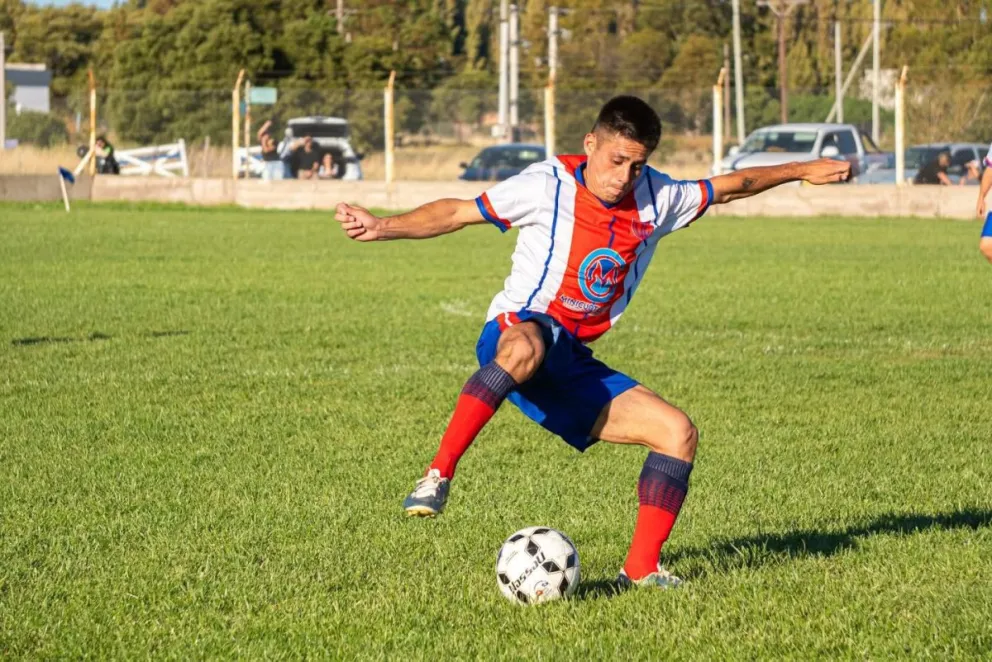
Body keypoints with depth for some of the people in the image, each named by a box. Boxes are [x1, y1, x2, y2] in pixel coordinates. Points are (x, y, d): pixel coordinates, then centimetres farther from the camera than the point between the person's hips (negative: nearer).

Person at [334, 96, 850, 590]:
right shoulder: (548, 185, -8)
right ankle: (438, 475, -41)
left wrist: (801, 171, 25)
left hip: (572, 365, 6)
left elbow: (728, 187, 22)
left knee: (677, 433, -5)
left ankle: (641, 567, 1)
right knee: (526, 346, -44)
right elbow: (458, 213, -7)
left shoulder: (656, 199, 7)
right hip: (517, 328, -6)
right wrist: (382, 227, -18)